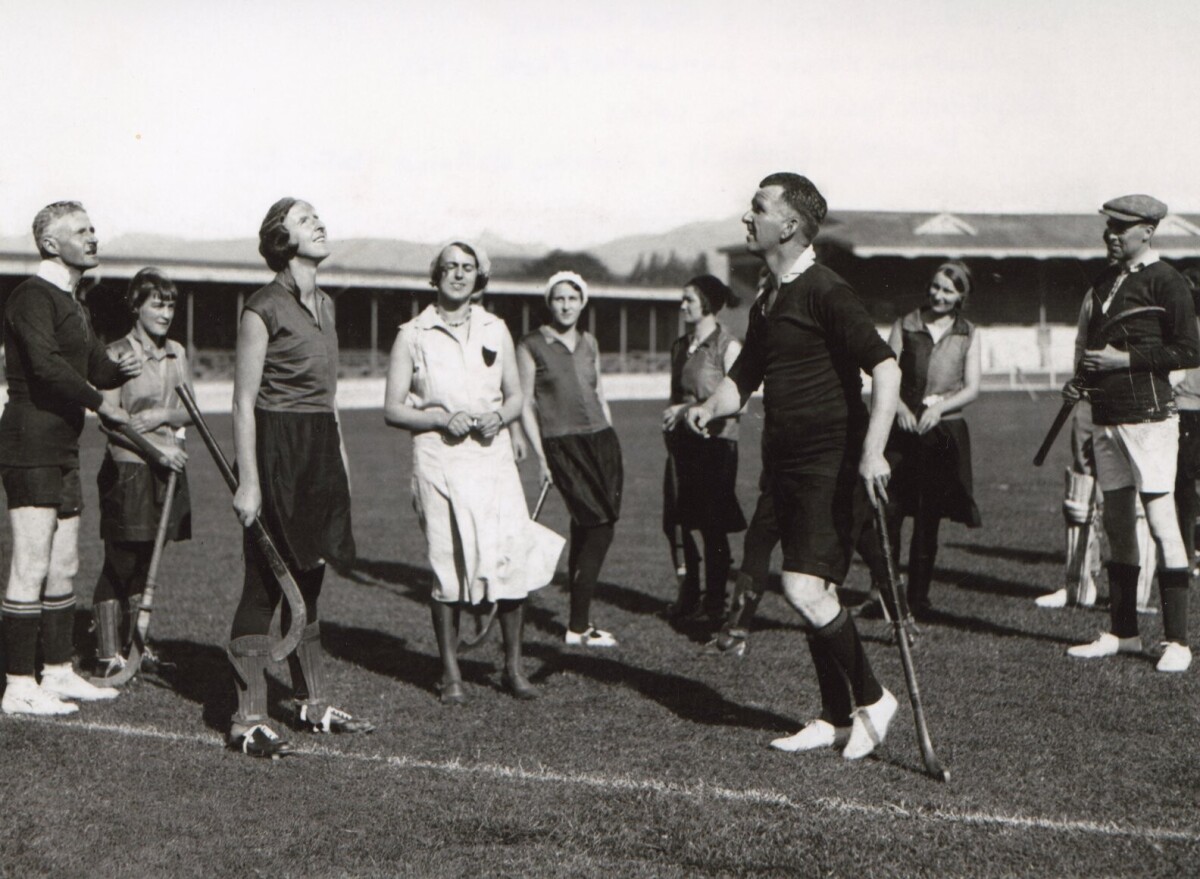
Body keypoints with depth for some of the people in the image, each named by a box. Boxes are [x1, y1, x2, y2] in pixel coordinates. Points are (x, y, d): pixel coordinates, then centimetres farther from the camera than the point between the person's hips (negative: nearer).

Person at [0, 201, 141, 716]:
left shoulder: (71, 304, 19)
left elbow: (93, 365, 22)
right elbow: (46, 365, -26)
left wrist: (121, 369, 1)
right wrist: (100, 403, -19)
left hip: (63, 450, 10)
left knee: (63, 568, 13)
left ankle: (59, 672, 22)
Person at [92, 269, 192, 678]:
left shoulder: (176, 353, 11)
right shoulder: (118, 354, -7)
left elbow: (189, 413, 11)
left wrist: (163, 416, -10)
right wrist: (157, 447, -20)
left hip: (166, 468, 6)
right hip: (127, 469, -6)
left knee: (145, 559, 12)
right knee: (119, 562, -4)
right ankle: (107, 653, 1)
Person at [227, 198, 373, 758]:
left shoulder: (324, 305, 13)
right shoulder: (264, 309, -11)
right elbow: (244, 401, -13)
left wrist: (340, 452, 19)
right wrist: (247, 481, -18)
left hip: (320, 449, 8)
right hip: (276, 446, -8)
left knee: (308, 580, 14)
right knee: (264, 583, -5)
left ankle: (313, 702, 23)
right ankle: (248, 718, -2)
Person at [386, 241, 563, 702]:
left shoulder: (495, 330, 14)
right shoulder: (413, 336, 4)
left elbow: (515, 397, 17)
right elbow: (393, 409, 3)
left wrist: (498, 416, -5)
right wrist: (442, 419, -12)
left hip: (492, 454, 2)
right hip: (438, 459, -2)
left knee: (511, 558, -7)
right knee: (446, 565, -3)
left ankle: (513, 667, 8)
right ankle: (451, 673, 10)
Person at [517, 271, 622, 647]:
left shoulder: (589, 342, 13)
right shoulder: (532, 346, -3)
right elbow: (525, 404, -3)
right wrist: (540, 457, -8)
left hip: (602, 439, 6)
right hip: (562, 444, -6)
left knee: (586, 529, 6)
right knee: (599, 525, -13)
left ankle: (580, 618, 15)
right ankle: (578, 626, -10)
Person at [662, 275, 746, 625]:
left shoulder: (728, 346, -7)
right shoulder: (680, 347, 13)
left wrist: (688, 410, -15)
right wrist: (671, 417, 6)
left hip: (715, 442, -6)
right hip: (683, 442, 6)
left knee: (714, 527, -3)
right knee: (685, 522, 7)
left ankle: (715, 603, 5)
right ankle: (688, 595, 17)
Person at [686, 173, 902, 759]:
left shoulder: (825, 292, -12)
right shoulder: (767, 302, 15)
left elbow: (885, 367, -19)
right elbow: (743, 377, 21)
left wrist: (872, 452, -27)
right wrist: (710, 408, -1)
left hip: (828, 463, -9)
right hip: (784, 463, 9)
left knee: (805, 589, -15)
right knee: (815, 594, 11)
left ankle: (872, 699, 2)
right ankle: (836, 719, 19)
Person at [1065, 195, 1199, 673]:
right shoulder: (1104, 280, 16)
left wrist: (1126, 359, -16)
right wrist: (1082, 379, 7)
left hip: (1148, 417, -8)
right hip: (1106, 418, 8)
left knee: (1161, 524, -8)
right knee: (1117, 526, 10)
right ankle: (1122, 633, 18)